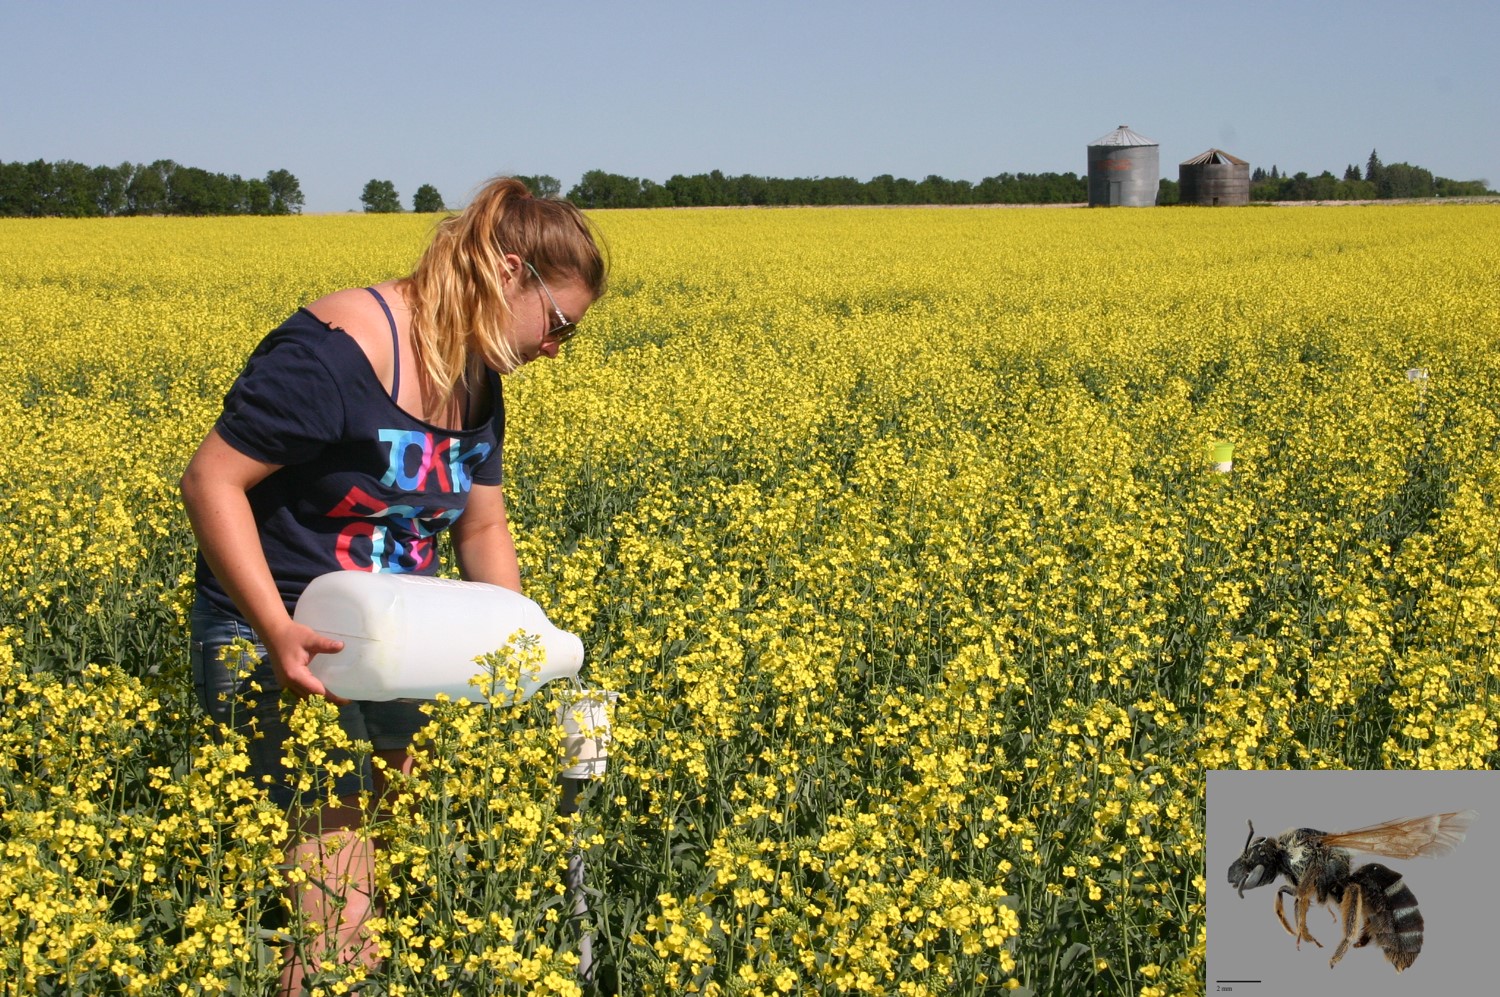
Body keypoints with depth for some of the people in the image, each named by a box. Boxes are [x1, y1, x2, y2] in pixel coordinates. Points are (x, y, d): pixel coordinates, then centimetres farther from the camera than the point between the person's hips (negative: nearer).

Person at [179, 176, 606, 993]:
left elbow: (482, 530, 14)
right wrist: (278, 633, -30)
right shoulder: (338, 350, -22)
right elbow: (210, 482, -22)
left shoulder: (476, 380, 6)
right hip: (277, 644, -9)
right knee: (340, 916, -11)